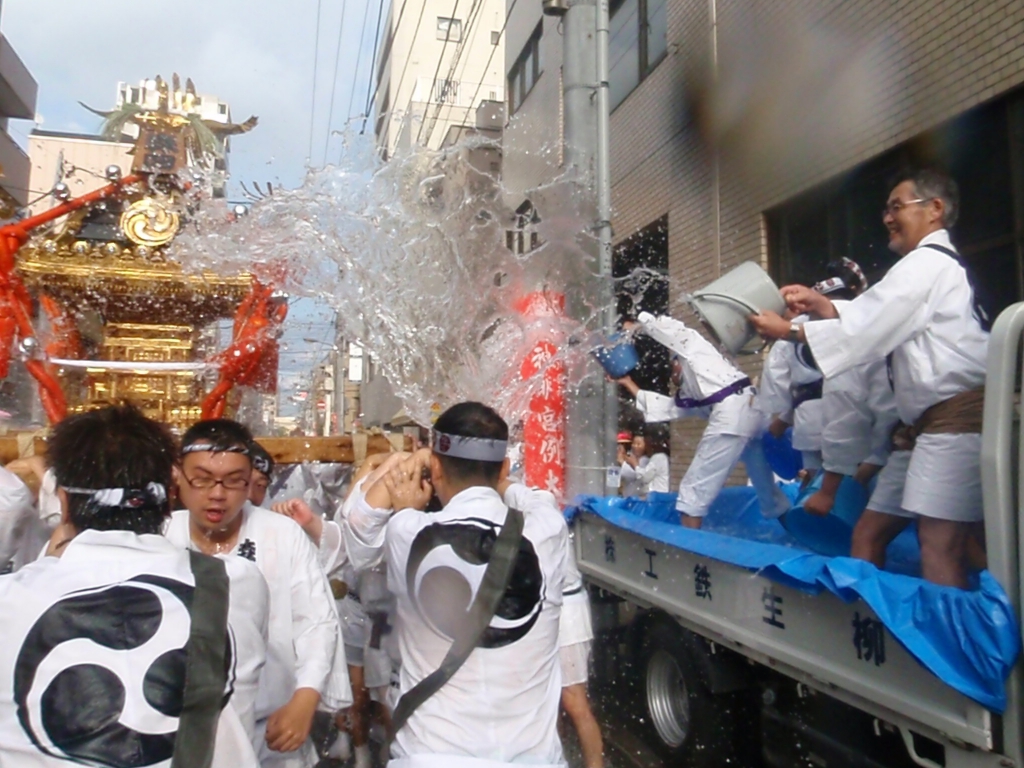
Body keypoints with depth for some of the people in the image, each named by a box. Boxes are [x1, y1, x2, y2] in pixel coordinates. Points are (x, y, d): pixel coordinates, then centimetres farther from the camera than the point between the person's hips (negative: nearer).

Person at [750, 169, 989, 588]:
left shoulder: (926, 262, -7)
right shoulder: (938, 264, 26)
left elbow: (864, 330, -11)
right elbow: (871, 326, 21)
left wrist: (789, 331, -3)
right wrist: (823, 307, 7)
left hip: (956, 416, -11)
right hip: (933, 421, 11)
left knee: (940, 545, -15)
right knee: (871, 531, 11)